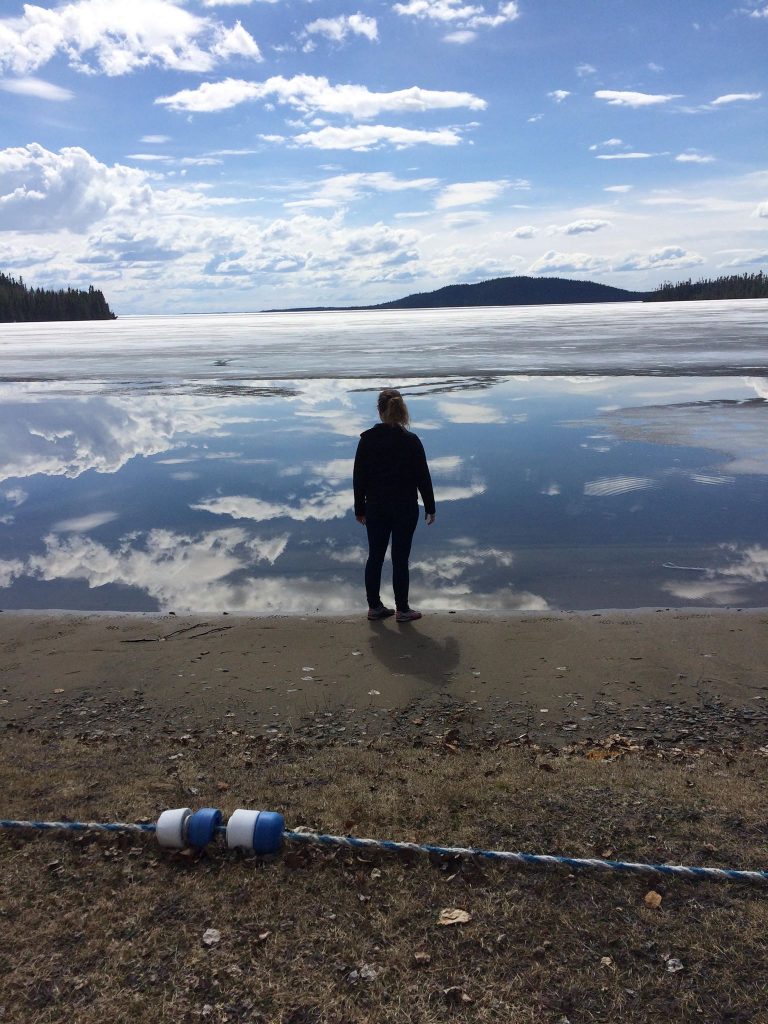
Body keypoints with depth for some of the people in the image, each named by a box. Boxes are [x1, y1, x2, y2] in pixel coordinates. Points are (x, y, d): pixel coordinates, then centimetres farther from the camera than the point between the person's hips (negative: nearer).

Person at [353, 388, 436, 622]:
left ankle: (374, 606, 23)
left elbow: (359, 477, 0)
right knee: (400, 559, 6)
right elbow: (423, 477, -7)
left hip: (375, 508, 3)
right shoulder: (411, 441, -12)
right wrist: (430, 508, 4)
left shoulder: (367, 439, -5)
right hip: (405, 509, -2)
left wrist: (359, 508, 10)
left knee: (375, 557, 13)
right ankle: (402, 609, 15)